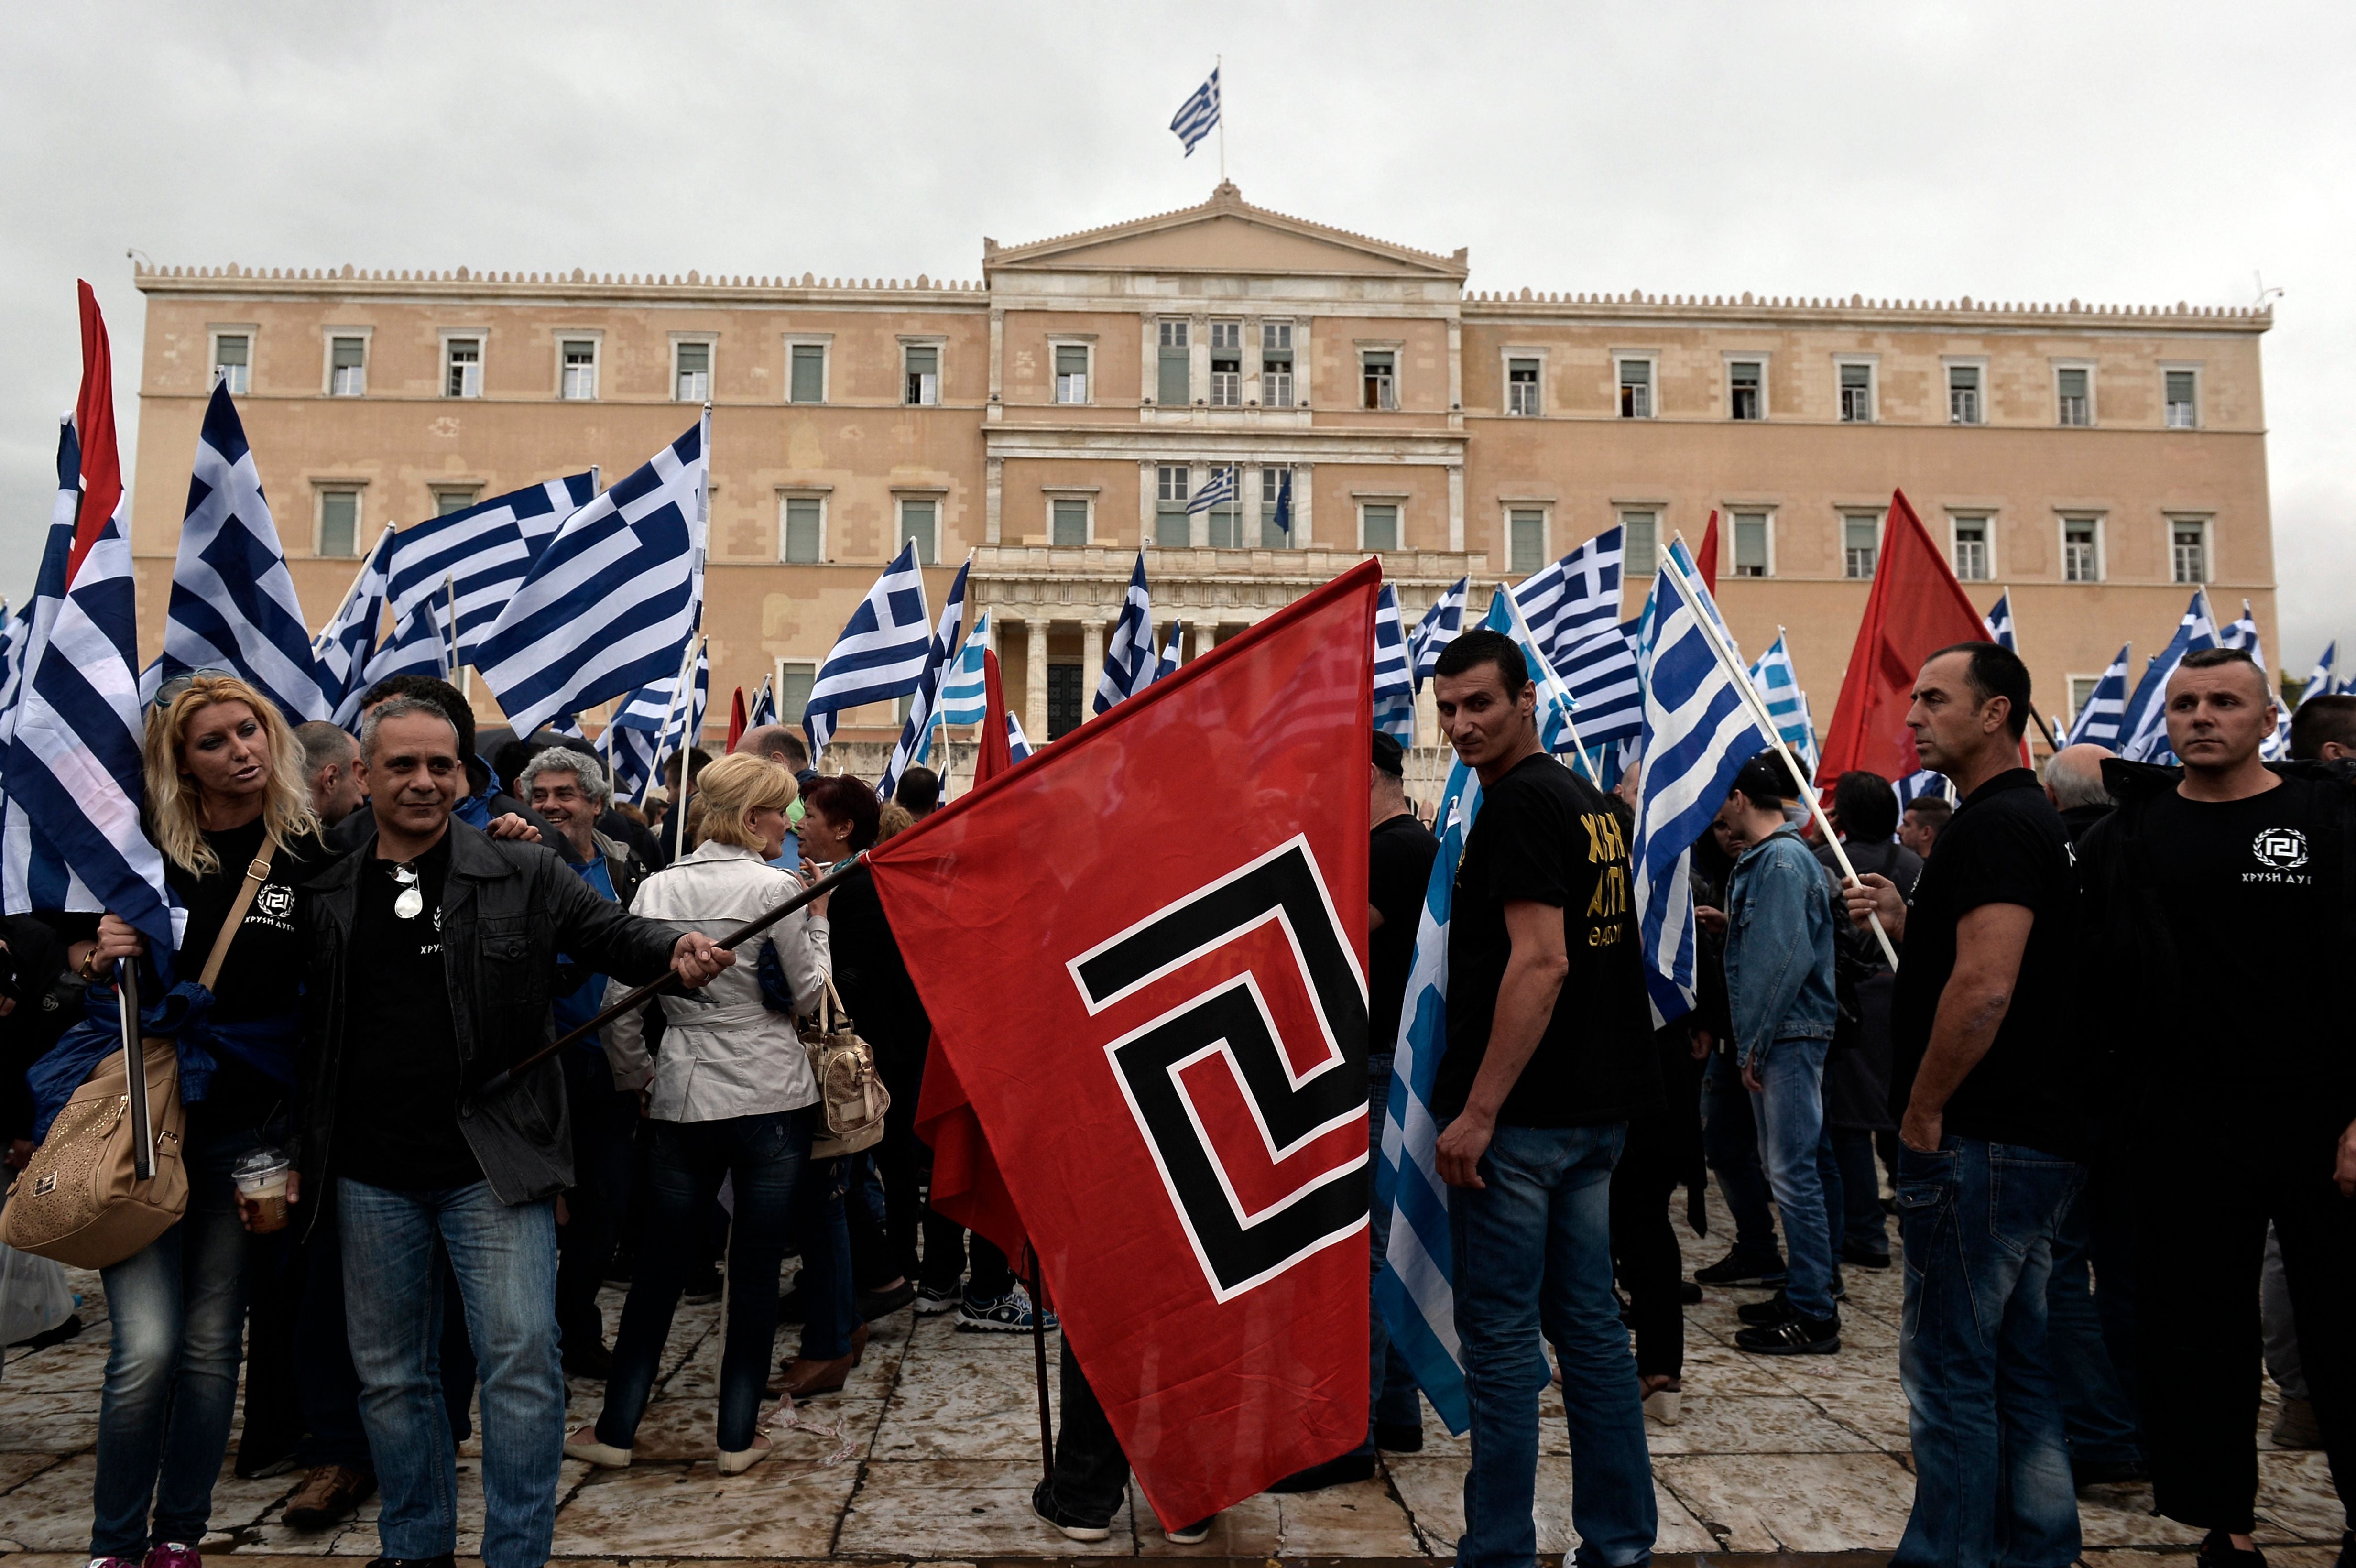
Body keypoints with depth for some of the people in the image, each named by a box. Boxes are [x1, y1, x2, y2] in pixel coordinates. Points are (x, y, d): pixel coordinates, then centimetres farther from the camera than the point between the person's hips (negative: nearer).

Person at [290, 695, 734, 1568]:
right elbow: (307, 1039, 12)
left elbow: (611, 934, -8)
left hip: (493, 1168, -3)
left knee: (521, 1364, -4)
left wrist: (676, 956, -30)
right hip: (372, 1178, 3)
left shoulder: (525, 876, -1)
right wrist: (298, 1153, 10)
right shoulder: (327, 898, 6)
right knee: (389, 1374, 16)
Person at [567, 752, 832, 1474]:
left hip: (684, 1100, 4)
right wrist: (819, 920, 7)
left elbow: (621, 1008, 3)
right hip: (774, 1100, -4)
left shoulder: (657, 888, 3)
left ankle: (616, 1428, 20)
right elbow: (809, 997, -2)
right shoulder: (774, 887, -10)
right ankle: (738, 1436, 13)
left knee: (660, 1265, 13)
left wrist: (639, 1078, 17)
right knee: (757, 1267, 5)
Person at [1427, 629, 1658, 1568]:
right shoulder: (1590, 799, 15)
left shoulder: (1519, 804, -14)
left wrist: (1478, 1110, -22)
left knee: (1501, 1333, -1)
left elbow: (1541, 962, -23)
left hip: (1522, 1112, -9)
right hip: (1597, 1103, 9)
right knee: (1588, 1323, 15)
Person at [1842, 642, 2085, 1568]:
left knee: (1949, 1370, -1)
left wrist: (1922, 1113, -17)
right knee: (2018, 1371, 17)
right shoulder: (2026, 817, 17)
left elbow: (1986, 988, -26)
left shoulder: (1995, 825, -16)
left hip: (1977, 1144, -11)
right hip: (2035, 1140, 11)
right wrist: (1905, 919, 11)